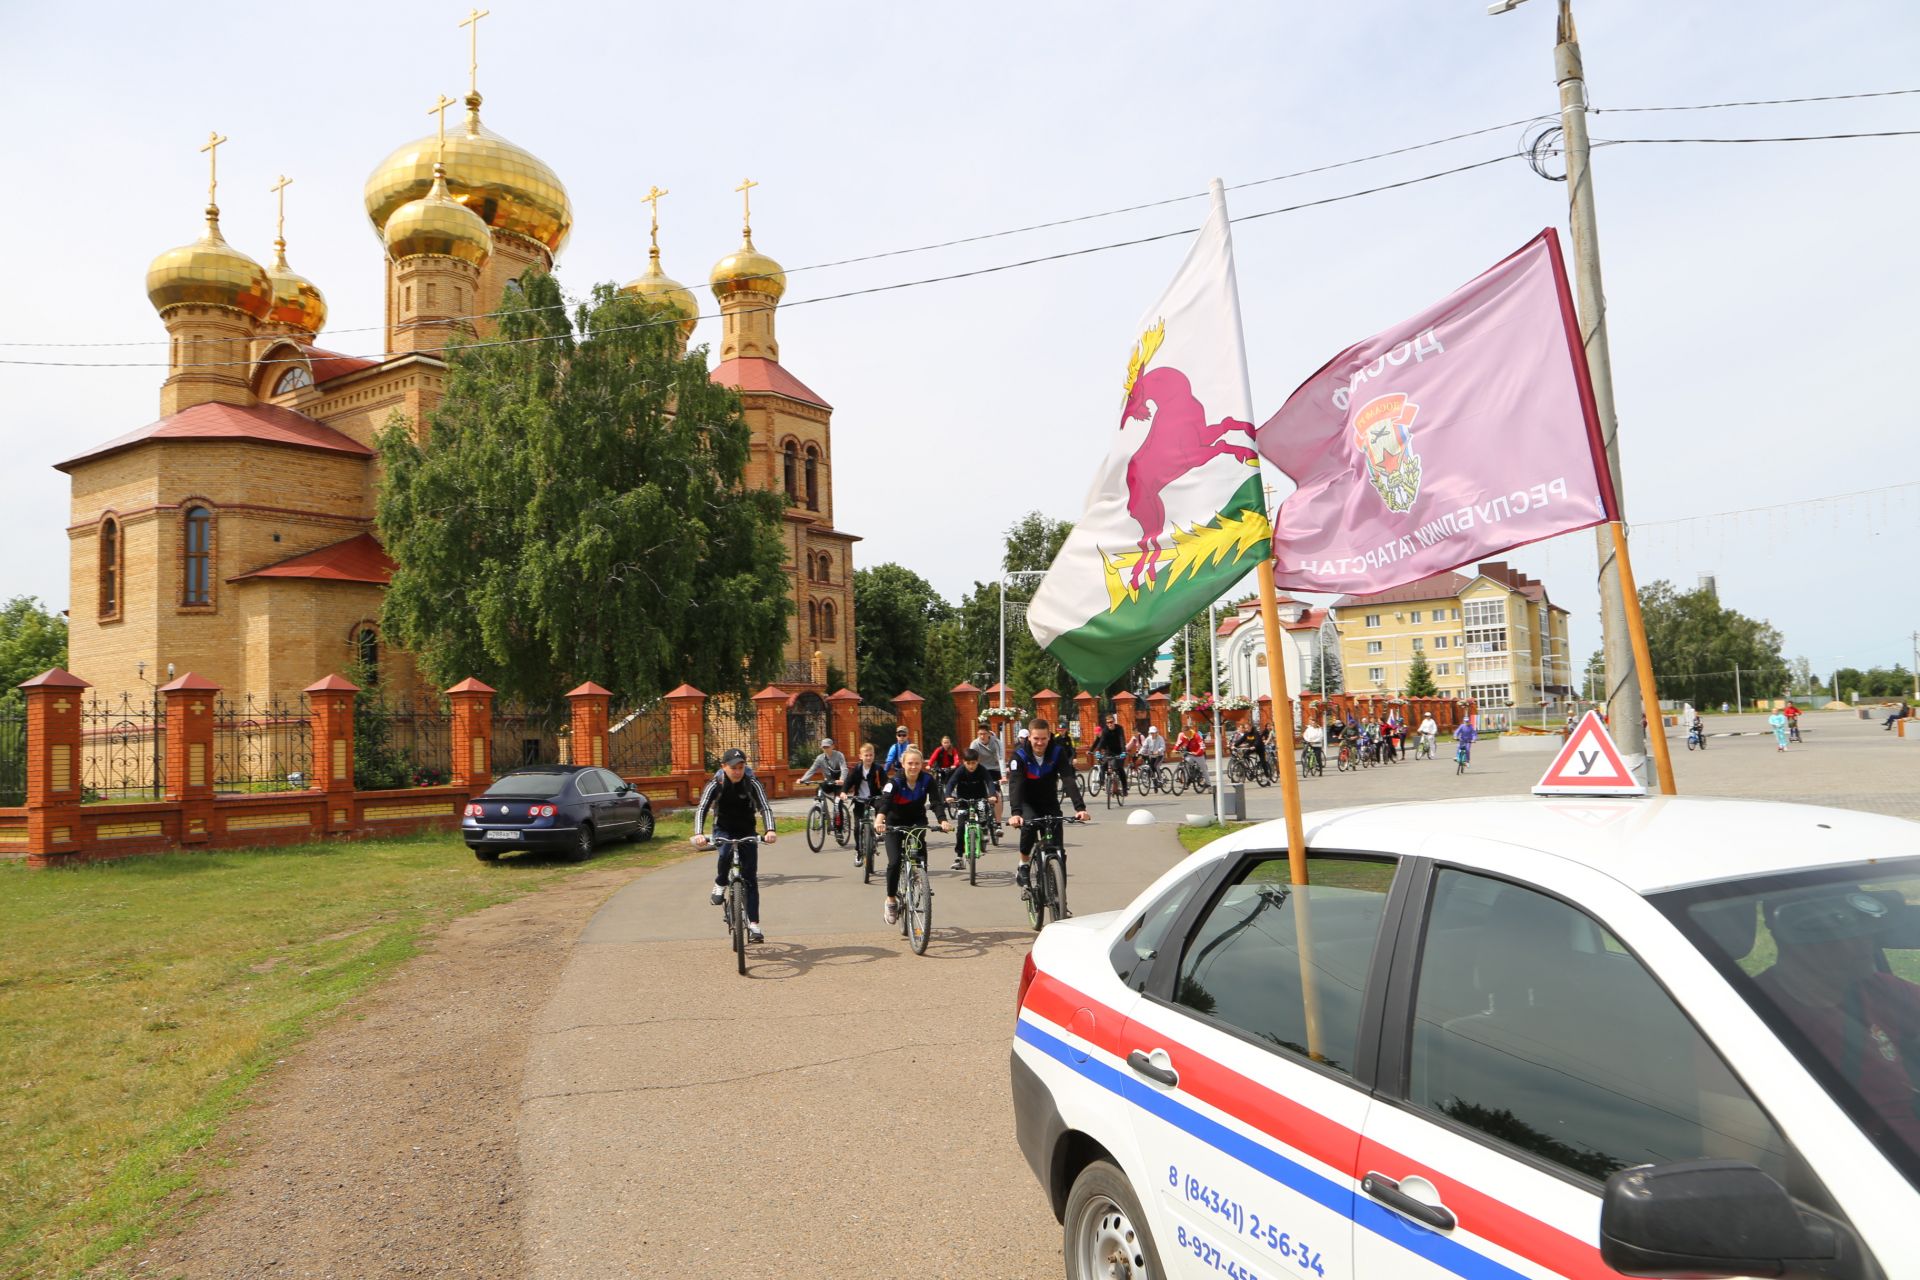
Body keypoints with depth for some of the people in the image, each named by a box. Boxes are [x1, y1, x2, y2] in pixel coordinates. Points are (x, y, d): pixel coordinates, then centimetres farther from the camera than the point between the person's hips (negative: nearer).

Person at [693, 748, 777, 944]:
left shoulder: (751, 783, -18)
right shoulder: (716, 783, -18)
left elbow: (765, 807, -26)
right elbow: (701, 809, -27)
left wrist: (769, 830, -44)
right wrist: (698, 833, -44)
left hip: (747, 831, 1)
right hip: (723, 829, -1)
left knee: (750, 878, -5)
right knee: (726, 853, -35)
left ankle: (753, 926, -2)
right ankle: (720, 886, -5)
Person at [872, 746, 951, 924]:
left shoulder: (928, 780, -16)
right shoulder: (894, 781, -22)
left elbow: (937, 802, -26)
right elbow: (884, 801, -38)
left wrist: (943, 821, -46)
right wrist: (879, 820, -59)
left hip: (917, 822, 2)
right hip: (894, 823, -2)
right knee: (894, 862, -16)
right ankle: (891, 900, 4)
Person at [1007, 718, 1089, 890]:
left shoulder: (1058, 751, -18)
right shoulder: (1020, 754, -23)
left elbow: (1069, 780, -27)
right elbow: (1015, 784, -34)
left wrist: (1080, 807, -41)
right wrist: (1015, 812, -50)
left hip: (1050, 802, 2)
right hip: (1028, 802, -2)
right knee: (1029, 825, -32)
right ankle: (1023, 866, -10)